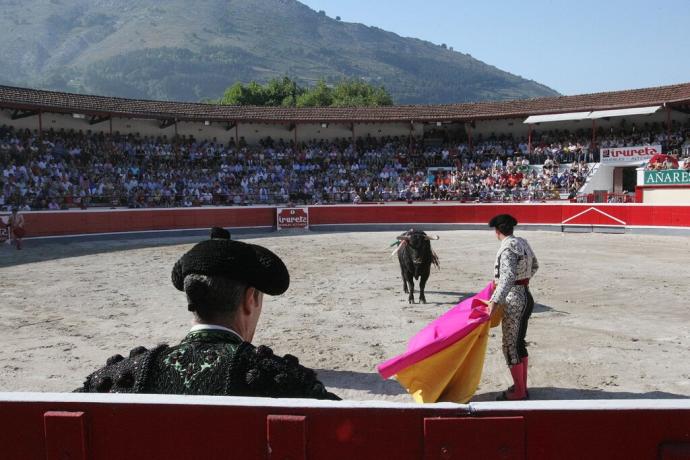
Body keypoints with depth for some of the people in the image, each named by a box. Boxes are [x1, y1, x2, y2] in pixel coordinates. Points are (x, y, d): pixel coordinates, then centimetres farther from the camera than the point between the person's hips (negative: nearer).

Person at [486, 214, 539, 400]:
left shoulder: (507, 248, -18)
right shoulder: (523, 242, 8)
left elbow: (508, 277, -32)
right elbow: (534, 266, 24)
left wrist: (494, 301, -39)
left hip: (514, 301, -9)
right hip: (526, 296, 9)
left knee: (510, 346, 1)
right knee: (519, 343, 17)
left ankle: (519, 391, 11)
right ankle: (522, 387, 27)